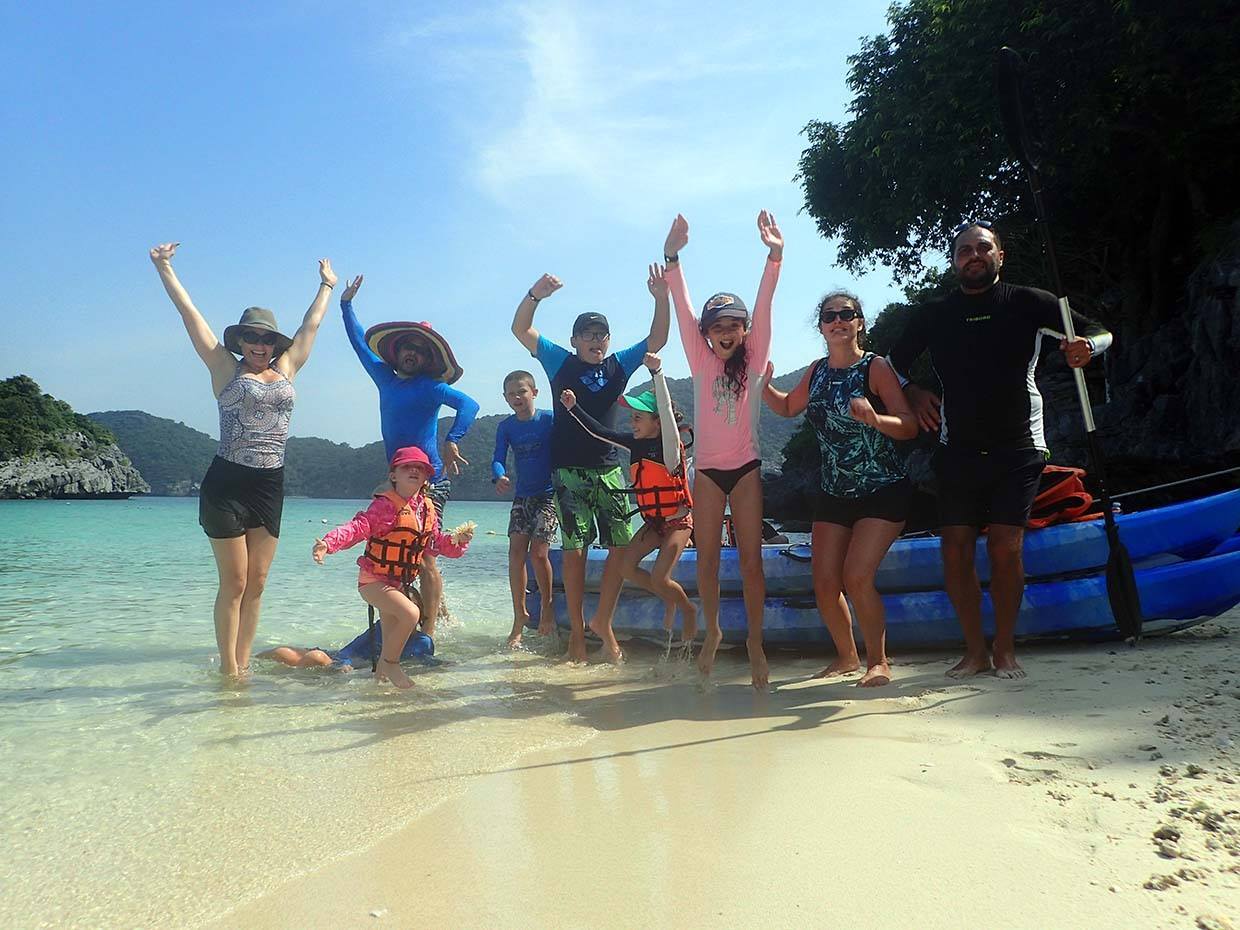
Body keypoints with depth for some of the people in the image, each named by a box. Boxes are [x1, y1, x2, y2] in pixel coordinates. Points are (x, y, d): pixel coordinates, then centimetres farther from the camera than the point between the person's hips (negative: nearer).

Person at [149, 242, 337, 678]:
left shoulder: (285, 369, 13)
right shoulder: (226, 369, 3)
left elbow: (311, 324, 25)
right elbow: (190, 314, 4)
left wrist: (327, 285, 35)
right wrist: (164, 268, 6)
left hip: (270, 486, 4)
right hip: (227, 483, -4)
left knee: (257, 583, 6)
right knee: (233, 583, -1)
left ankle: (243, 663, 15)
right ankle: (228, 668, 8)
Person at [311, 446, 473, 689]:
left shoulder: (428, 509, 4)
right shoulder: (384, 505, -18)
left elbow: (436, 543, 14)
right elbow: (358, 527, -28)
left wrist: (458, 541, -5)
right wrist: (329, 543, -44)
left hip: (402, 584, 8)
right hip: (374, 581, -8)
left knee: (392, 636, 18)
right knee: (410, 613, -27)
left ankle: (382, 672, 39)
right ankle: (389, 663, -6)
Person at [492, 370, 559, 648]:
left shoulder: (550, 419, -6)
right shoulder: (505, 426, 4)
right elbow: (498, 459, -3)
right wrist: (499, 477, -24)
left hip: (549, 494, -4)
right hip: (522, 496, 4)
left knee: (538, 551, -11)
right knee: (516, 551, -5)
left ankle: (548, 606, 12)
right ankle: (519, 616, 5)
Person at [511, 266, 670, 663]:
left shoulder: (619, 365, 10)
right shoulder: (561, 362, 3)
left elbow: (657, 339, 7)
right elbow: (520, 330, -4)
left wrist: (661, 298, -8)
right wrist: (535, 295, -21)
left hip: (609, 469, 3)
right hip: (569, 470, -3)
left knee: (621, 547, -2)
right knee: (574, 550, -4)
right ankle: (577, 631, 7)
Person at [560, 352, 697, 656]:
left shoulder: (669, 444, -17)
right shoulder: (636, 444, 1)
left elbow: (666, 411, -33)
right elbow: (599, 432, 5)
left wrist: (656, 373, -41)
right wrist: (573, 408, -2)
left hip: (678, 520, -7)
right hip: (652, 521, 7)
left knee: (659, 578, -17)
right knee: (625, 565, -9)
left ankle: (688, 611, 15)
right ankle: (669, 599, 14)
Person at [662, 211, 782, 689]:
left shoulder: (754, 358, 1)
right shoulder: (702, 361, 2)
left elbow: (763, 308, -13)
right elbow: (683, 311, -8)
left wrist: (774, 256, -26)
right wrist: (673, 257, -21)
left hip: (745, 468, -1)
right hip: (707, 469, 1)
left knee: (751, 558, -1)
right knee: (707, 557, 6)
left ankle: (755, 640, 9)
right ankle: (712, 632, 25)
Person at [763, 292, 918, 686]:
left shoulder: (875, 367, -11)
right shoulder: (817, 371, 6)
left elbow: (909, 425, -17)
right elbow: (788, 407, 23)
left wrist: (874, 419, -36)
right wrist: (763, 384, 5)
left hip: (882, 491, -6)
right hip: (834, 493, 6)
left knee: (856, 577, -17)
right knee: (824, 584, 3)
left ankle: (878, 661, 4)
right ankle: (847, 656, 26)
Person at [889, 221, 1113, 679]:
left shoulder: (1028, 303, 3)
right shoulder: (933, 315, 7)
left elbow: (1100, 333, 7)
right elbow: (892, 364, 17)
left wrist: (1086, 346, -16)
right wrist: (913, 393, -2)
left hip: (1017, 448, -1)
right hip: (958, 450, 2)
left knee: (1005, 548, -8)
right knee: (955, 551, -3)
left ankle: (1005, 649, 9)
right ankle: (975, 649, 12)